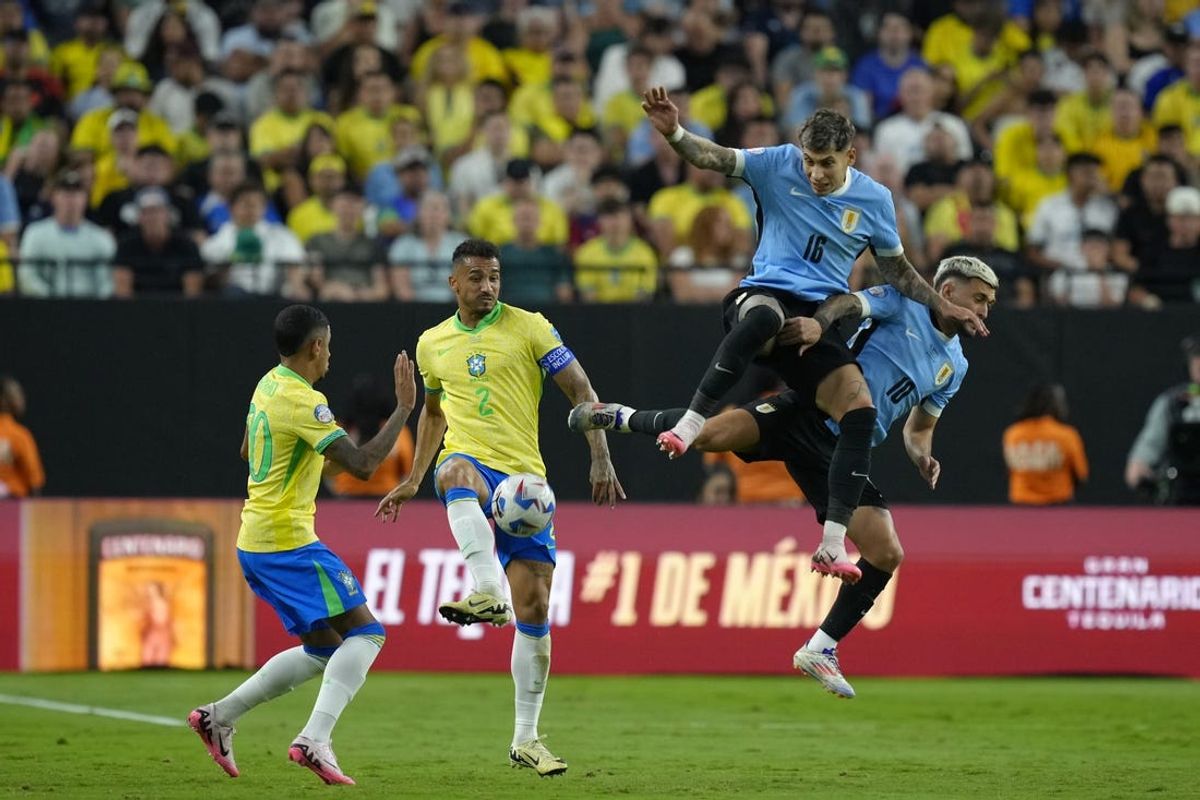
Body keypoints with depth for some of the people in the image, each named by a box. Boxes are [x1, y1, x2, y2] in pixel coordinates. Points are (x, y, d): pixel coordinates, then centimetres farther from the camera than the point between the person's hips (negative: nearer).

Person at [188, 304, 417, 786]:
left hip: (255, 541, 10)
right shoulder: (304, 402, -17)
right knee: (365, 634, -11)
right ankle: (315, 740, -24)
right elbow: (362, 465, -23)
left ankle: (219, 716, 14)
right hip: (288, 541, -10)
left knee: (323, 652, 15)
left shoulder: (268, 386, 11)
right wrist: (404, 407, -17)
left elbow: (248, 452, 29)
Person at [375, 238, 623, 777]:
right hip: (469, 466, 0)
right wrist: (413, 481, 25)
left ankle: (526, 738, 7)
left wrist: (600, 460, -9)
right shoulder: (432, 344, 13)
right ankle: (487, 593, -59)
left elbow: (580, 390, 1)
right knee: (457, 471, -40)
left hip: (524, 478, 0)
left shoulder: (527, 328, 2)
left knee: (534, 606, -4)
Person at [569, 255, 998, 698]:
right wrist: (818, 321, -35)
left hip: (842, 453, 6)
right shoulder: (900, 304, 3)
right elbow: (849, 303, -13)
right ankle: (624, 418, 1)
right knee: (711, 433, -29)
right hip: (809, 412, -6)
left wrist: (922, 457, 7)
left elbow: (918, 428, 29)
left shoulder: (954, 367, 20)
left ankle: (820, 649, 8)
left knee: (886, 553, -6)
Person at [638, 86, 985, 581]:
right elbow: (713, 157, -8)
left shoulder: (874, 201, 7)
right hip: (764, 294, -3)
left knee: (860, 410, -19)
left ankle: (832, 546, -18)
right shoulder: (779, 165, 0)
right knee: (763, 315, -43)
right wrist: (674, 132, -27)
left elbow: (897, 270, 22)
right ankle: (692, 422, -39)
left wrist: (942, 307, 15)